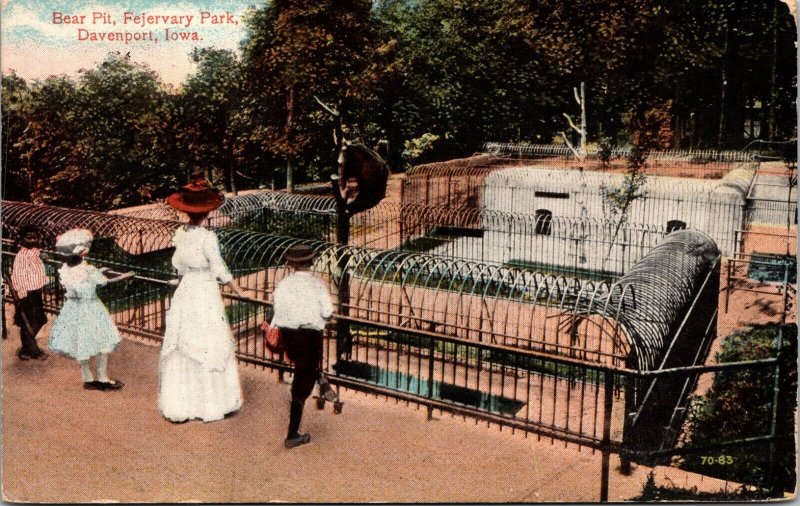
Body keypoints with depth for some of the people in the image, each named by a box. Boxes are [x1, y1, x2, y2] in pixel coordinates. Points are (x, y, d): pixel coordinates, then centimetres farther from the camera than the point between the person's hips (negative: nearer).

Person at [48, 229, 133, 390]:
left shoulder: (64, 269, -7)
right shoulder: (89, 270, -25)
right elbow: (106, 282, -12)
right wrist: (124, 276, 0)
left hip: (73, 309, 6)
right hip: (90, 310, -6)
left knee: (81, 345, 16)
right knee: (102, 344, 9)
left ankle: (88, 378, 28)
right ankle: (103, 379, 17)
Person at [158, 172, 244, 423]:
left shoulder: (180, 233, 1)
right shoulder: (208, 237, -18)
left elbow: (177, 265, 11)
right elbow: (219, 270, -12)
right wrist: (235, 287, 3)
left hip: (184, 291, 6)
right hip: (206, 293, -6)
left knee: (182, 347, 13)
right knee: (209, 347, 4)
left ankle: (178, 405, 22)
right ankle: (211, 404, 13)